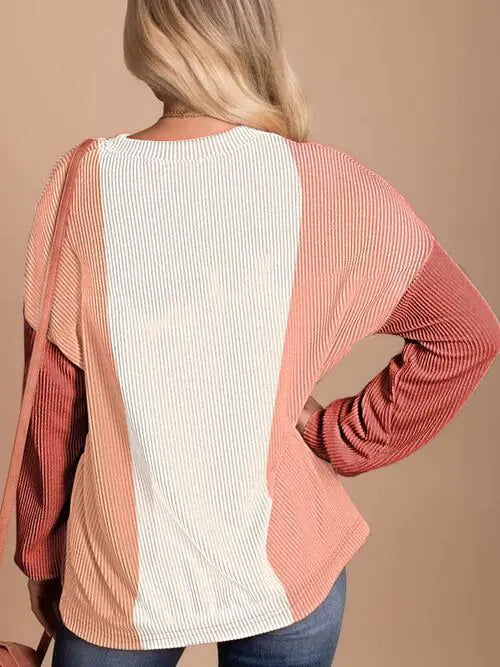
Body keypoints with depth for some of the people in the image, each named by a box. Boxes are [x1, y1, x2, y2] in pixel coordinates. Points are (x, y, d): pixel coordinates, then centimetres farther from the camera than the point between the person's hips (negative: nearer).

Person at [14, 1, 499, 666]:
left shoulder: (80, 184, -14)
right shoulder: (328, 184, -14)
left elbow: (51, 408, -6)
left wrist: (40, 556, 8)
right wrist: (341, 440, -2)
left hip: (120, 581, 0)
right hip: (287, 577, 1)